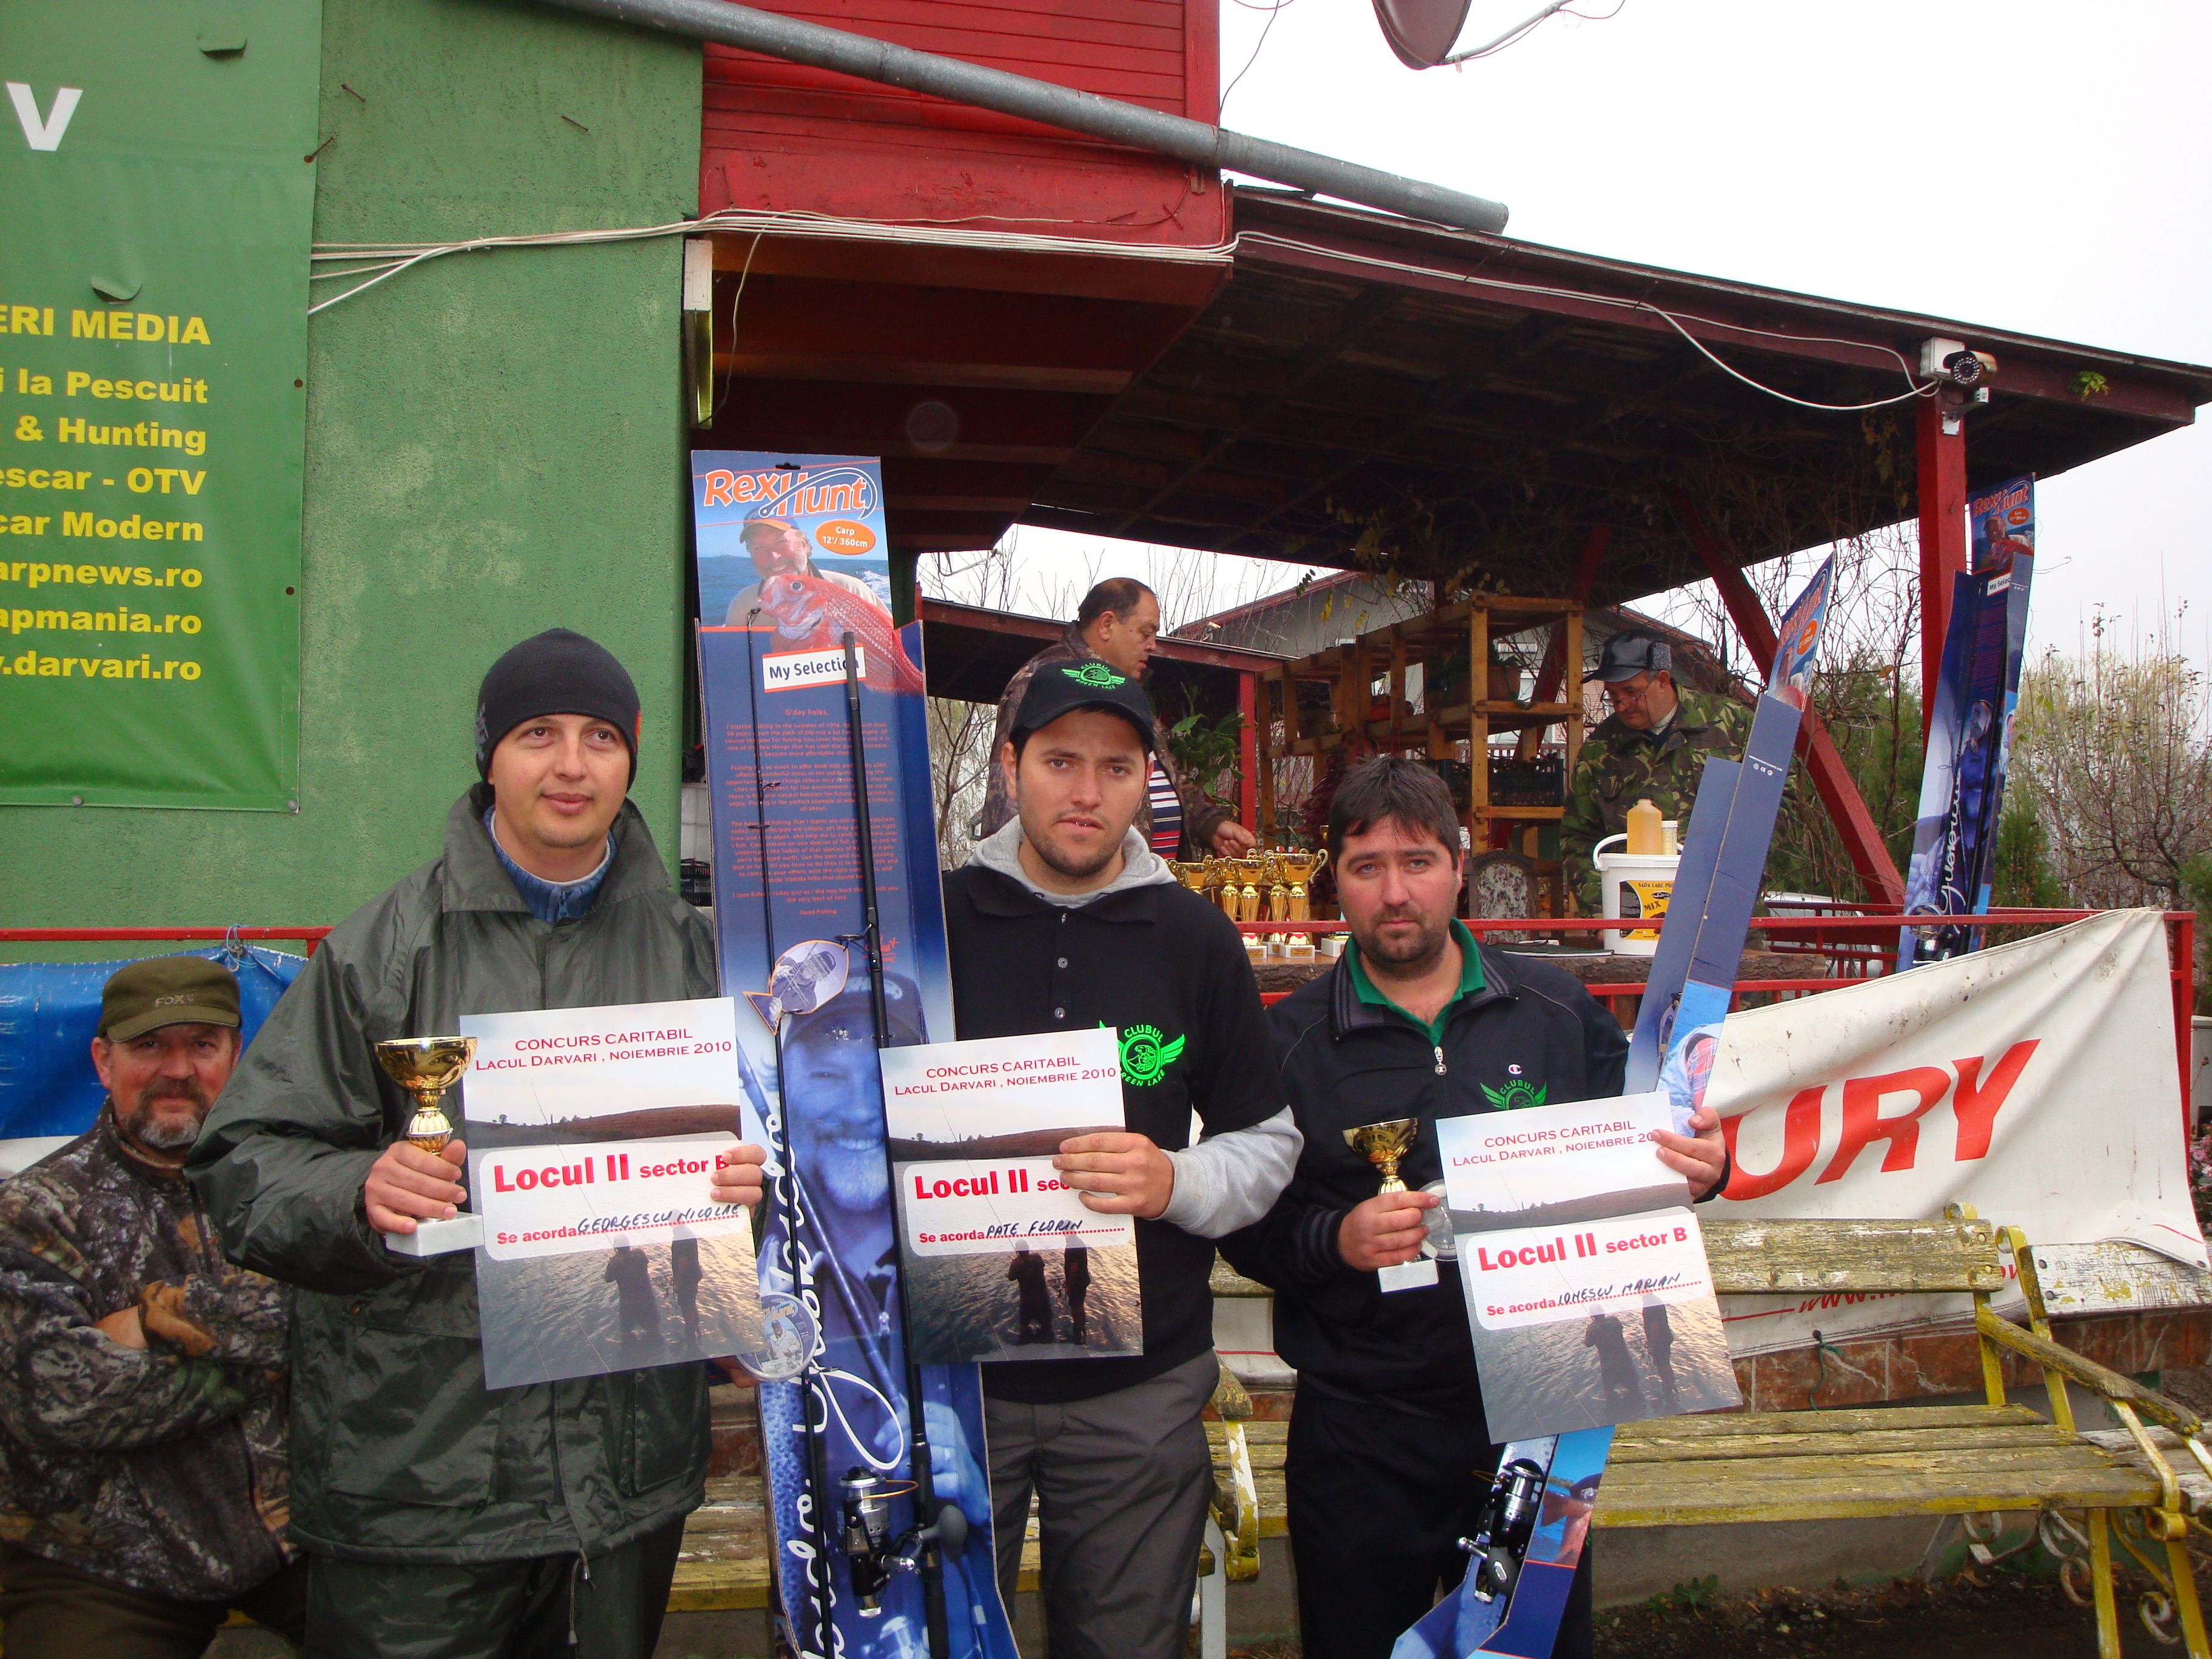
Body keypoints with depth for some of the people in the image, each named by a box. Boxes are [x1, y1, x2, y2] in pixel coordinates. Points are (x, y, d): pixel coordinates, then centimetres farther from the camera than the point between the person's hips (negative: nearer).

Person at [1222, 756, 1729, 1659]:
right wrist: (1334, 1241, -22)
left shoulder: (1556, 1009, 3)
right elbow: (1245, 1227, -3)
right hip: (1361, 1438, -1)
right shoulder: (1287, 1039, -2)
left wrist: (1695, 1170, -12)